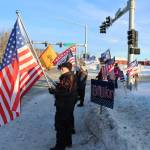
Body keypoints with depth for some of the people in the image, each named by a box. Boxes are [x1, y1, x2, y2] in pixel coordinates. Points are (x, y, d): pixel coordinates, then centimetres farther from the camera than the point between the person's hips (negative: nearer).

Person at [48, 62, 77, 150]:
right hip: (70, 104, 10)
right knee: (68, 123, 21)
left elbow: (63, 92, -28)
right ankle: (68, 142, 35)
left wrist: (53, 91, -15)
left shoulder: (66, 77, -21)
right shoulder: (72, 76, 9)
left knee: (60, 125, 0)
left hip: (63, 105, -10)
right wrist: (57, 87, 10)